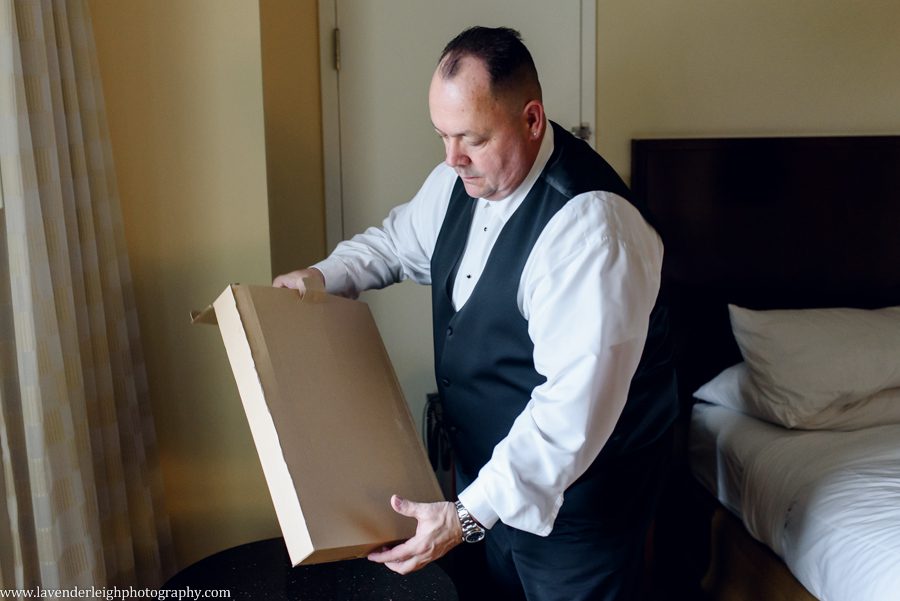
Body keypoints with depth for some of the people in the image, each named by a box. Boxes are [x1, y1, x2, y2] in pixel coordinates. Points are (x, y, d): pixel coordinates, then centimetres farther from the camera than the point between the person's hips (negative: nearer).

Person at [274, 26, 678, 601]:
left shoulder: (590, 224, -30)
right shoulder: (465, 178, -3)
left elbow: (576, 403, -33)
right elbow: (398, 239, 17)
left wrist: (471, 514, -33)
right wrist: (326, 275, 1)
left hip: (574, 498, -7)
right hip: (488, 470, 7)